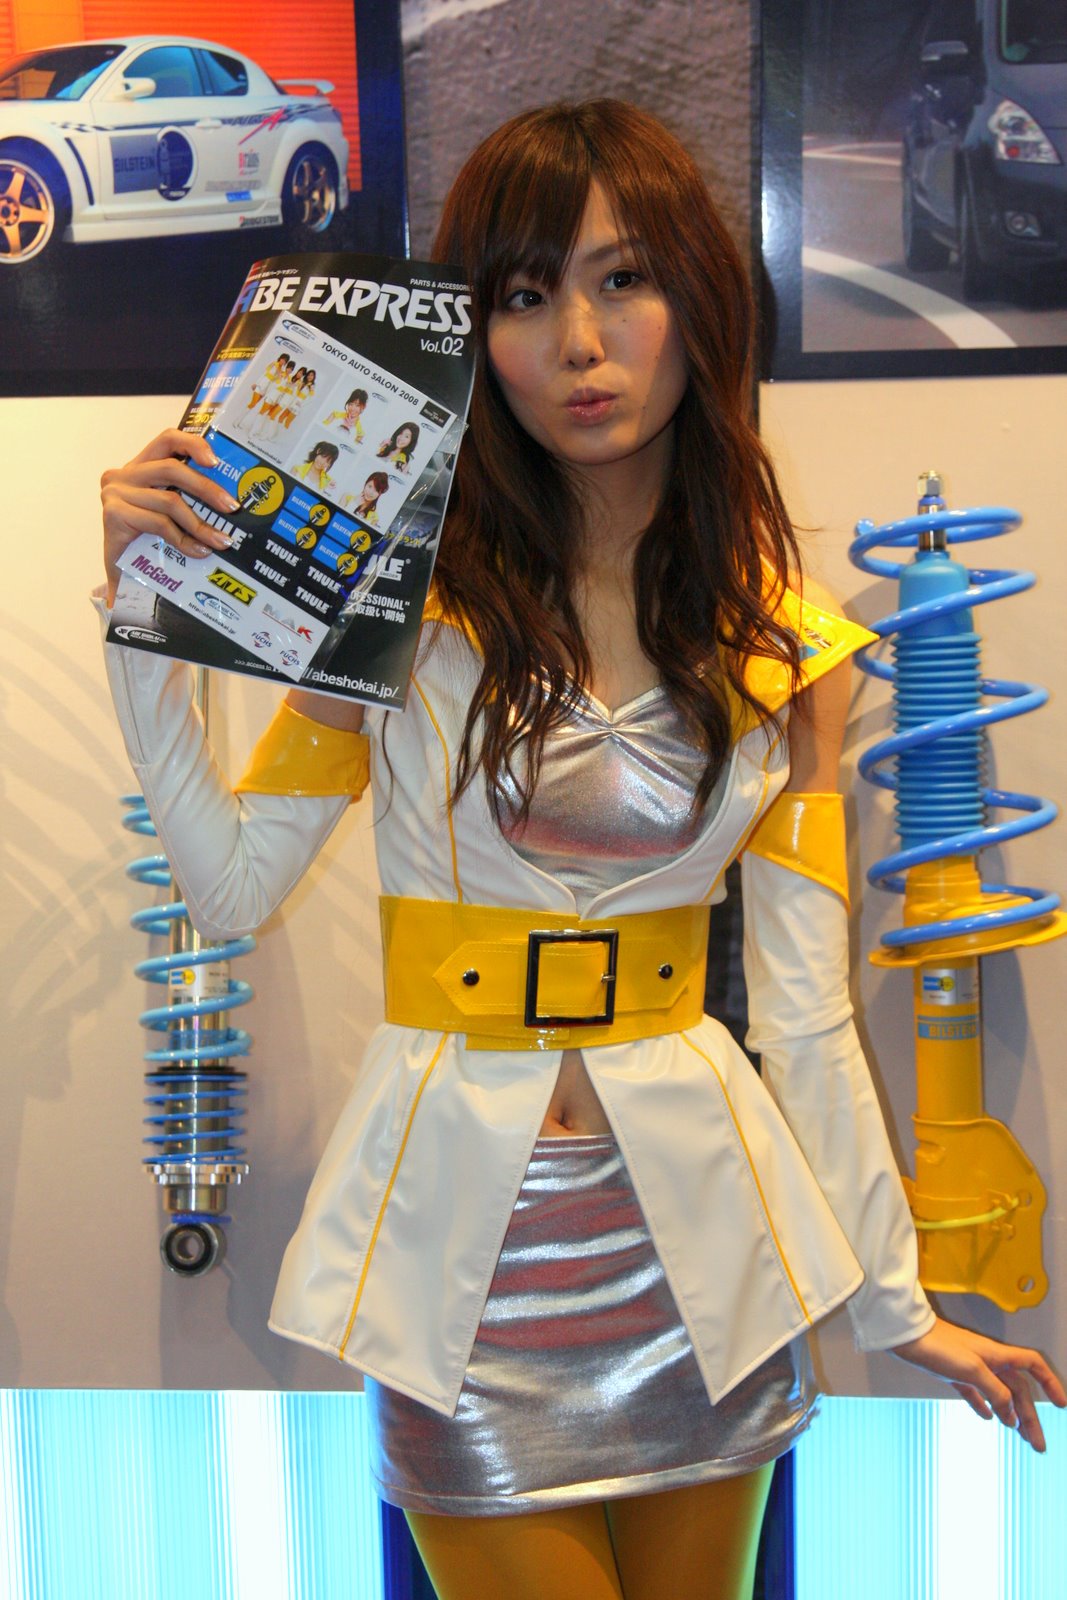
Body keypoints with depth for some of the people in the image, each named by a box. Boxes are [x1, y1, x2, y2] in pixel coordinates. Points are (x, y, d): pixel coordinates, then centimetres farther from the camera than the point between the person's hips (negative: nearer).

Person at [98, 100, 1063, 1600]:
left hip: (696, 1224, 2)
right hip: (467, 1235, -2)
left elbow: (805, 1008, 2)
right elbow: (233, 880, -7)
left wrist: (897, 1302, 4)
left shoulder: (785, 646, 0)